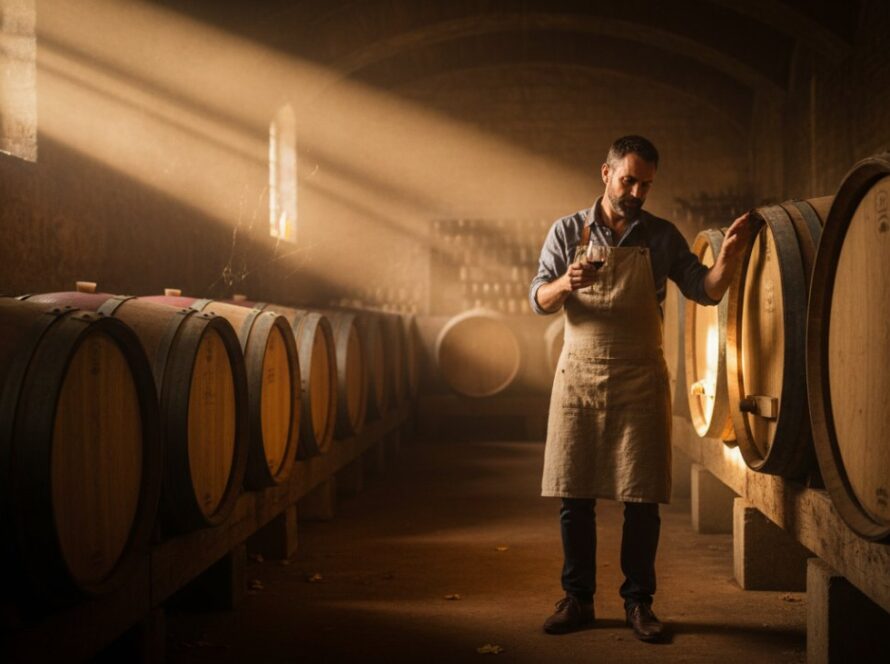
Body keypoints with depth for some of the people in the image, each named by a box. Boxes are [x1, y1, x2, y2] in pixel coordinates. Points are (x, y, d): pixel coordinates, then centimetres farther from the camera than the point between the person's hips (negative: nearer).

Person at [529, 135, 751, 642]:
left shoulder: (663, 236, 6)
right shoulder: (568, 231, 4)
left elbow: (706, 291, 3)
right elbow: (540, 300, 2)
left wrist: (729, 253, -16)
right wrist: (565, 284, -20)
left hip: (641, 380, 0)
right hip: (580, 376, 0)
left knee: (642, 499, 2)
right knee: (575, 496, 3)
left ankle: (639, 601, 14)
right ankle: (578, 600, 15)